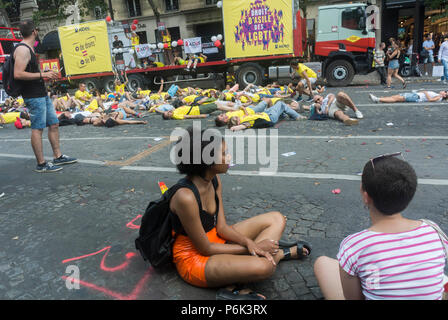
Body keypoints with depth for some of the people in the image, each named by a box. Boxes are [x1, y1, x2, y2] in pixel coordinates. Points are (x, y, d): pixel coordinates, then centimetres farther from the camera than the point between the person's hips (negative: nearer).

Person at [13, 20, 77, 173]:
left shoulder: (29, 49, 19)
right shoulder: (22, 49, -14)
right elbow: (18, 74, -23)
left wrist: (46, 74, 17)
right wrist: (42, 75, -20)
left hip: (42, 94, 10)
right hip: (33, 97, -10)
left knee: (54, 124, 12)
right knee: (37, 128, -7)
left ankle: (58, 157, 20)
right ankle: (41, 164, -1)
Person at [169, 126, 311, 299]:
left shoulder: (214, 181, -3)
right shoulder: (185, 196, -28)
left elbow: (222, 227, 0)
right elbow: (205, 249, -20)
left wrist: (248, 242, -19)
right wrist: (250, 246, -14)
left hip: (214, 240, 9)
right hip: (194, 259, -9)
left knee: (276, 219, 6)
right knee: (262, 267, -36)